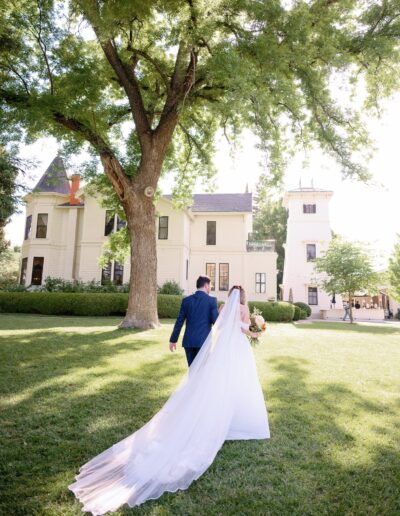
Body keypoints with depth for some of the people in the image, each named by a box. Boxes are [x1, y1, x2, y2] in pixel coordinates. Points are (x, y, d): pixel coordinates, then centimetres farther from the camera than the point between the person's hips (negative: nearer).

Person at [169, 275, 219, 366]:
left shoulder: (186, 300, 5)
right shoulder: (211, 300, -4)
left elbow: (179, 322, 6)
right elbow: (216, 321, -9)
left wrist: (173, 340, 13)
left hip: (188, 341, 3)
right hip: (204, 341, -3)